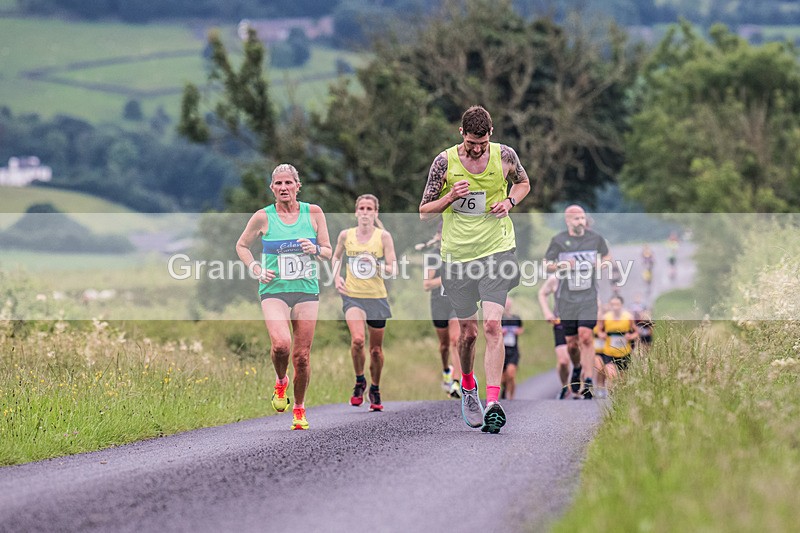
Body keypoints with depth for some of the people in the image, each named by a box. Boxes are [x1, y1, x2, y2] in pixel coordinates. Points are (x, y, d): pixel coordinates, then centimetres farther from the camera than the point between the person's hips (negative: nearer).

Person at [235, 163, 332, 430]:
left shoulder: (313, 213, 3)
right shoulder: (263, 217, 0)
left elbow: (328, 252, 9)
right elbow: (242, 245, 14)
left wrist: (315, 250, -13)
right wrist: (256, 269, -1)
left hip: (306, 290, 2)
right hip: (274, 289, -1)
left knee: (302, 355, 1)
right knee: (281, 344, -24)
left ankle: (299, 409, 20)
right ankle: (281, 382, 8)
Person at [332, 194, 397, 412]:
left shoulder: (383, 236, -3)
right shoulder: (346, 235, 3)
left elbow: (392, 269, -5)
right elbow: (336, 256, 22)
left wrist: (377, 266, -24)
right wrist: (337, 277, 6)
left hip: (376, 298, 0)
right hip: (352, 296, 0)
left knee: (376, 349, 7)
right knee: (357, 339, -23)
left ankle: (375, 390, 27)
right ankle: (359, 382, -1)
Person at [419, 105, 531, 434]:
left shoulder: (505, 156, -2)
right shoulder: (445, 162, -5)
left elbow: (523, 183, 19)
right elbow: (424, 212, 1)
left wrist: (509, 201, -2)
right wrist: (450, 197, -17)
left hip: (498, 249, -1)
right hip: (458, 255, 1)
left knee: (492, 325, -16)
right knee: (468, 332, 10)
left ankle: (493, 403, -19)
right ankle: (468, 388, 38)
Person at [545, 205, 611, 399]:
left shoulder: (595, 238, 3)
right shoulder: (558, 240, -1)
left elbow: (606, 255, 21)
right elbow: (547, 265, 4)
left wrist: (603, 263, -1)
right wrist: (561, 265, -16)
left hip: (588, 297, 0)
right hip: (566, 297, 0)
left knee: (586, 337, -15)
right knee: (571, 342, 4)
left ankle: (587, 382, -17)